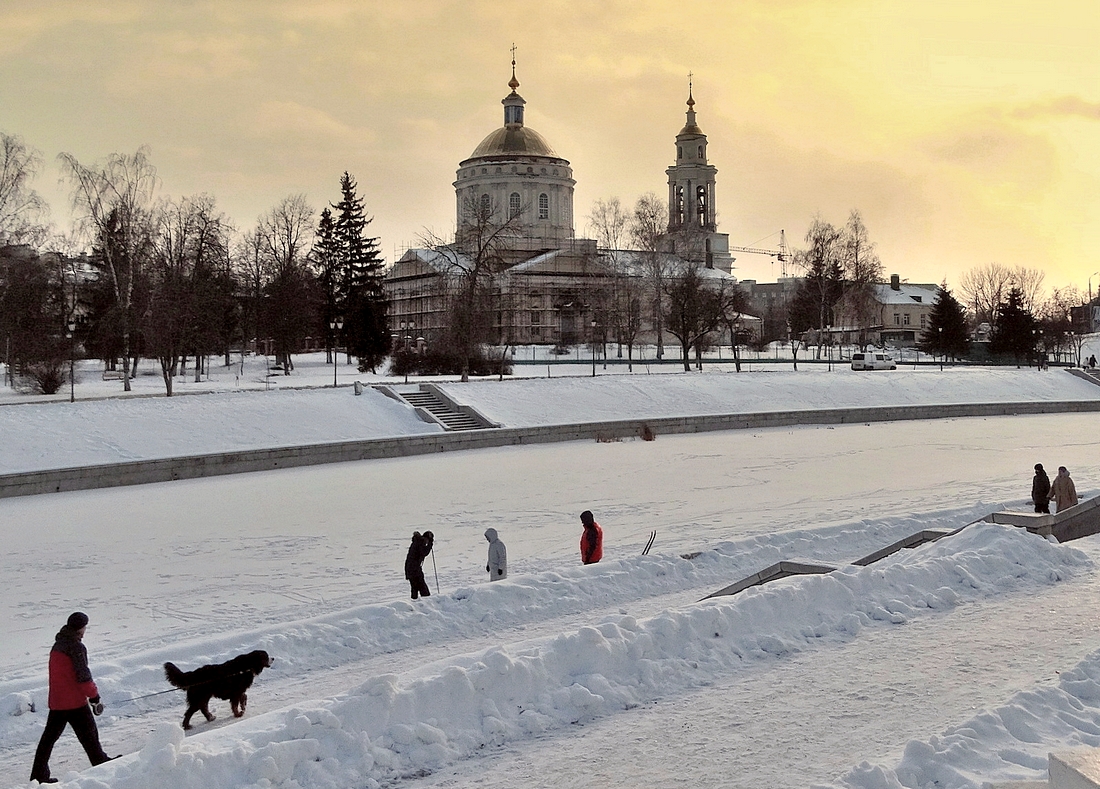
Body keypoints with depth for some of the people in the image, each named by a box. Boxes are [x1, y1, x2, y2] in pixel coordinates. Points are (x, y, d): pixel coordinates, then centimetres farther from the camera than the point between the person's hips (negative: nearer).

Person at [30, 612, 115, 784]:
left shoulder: (57, 645, 12)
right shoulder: (76, 646, -15)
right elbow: (83, 676, -18)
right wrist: (95, 697, -9)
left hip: (56, 701, 8)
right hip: (75, 701, -8)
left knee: (49, 736, 10)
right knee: (89, 734, 6)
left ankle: (39, 774, 10)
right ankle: (100, 763, 17)